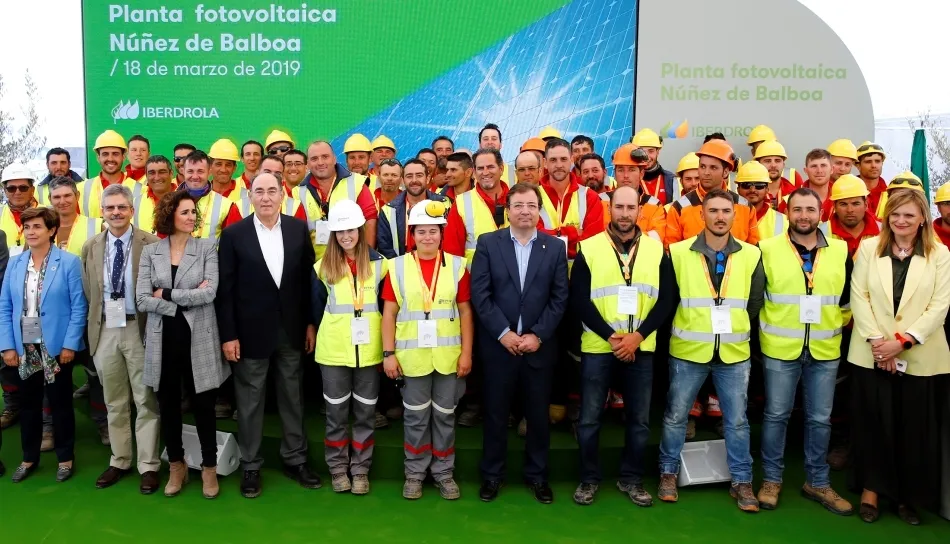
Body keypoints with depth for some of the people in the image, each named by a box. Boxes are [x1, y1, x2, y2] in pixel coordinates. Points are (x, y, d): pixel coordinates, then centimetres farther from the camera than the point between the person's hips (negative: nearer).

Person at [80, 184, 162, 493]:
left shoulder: (151, 244, -7)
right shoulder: (90, 248, 7)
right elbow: (88, 293, 11)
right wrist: (94, 327, 5)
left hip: (140, 329, -4)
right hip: (104, 331, 4)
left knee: (145, 400, 4)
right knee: (114, 402, 15)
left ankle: (148, 465, 14)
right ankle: (119, 461, 28)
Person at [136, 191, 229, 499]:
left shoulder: (207, 248, -1)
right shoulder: (150, 252, 3)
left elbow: (209, 293, -14)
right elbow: (142, 301, -5)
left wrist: (166, 294, -10)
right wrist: (187, 298, -13)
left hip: (198, 340, -2)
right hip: (163, 340, 2)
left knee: (203, 406, 7)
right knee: (168, 407, 13)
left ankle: (209, 467, 23)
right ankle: (176, 466, 30)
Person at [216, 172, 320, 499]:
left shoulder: (298, 229, 0)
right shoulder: (234, 234, -6)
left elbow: (307, 279, 5)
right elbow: (225, 289, -5)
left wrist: (310, 323, 3)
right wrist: (228, 335, -8)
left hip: (291, 329, 2)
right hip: (251, 331, -2)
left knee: (292, 397, 13)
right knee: (250, 402, 9)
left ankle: (295, 460, 27)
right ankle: (250, 466, 23)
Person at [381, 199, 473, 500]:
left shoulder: (457, 265, 0)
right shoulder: (398, 266, -1)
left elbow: (465, 312, 2)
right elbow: (389, 313, 0)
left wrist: (466, 352, -3)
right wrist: (388, 353, -5)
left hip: (448, 355, 1)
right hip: (412, 356, 0)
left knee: (445, 415, 11)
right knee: (415, 416, 10)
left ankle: (444, 472, 26)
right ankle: (414, 472, 25)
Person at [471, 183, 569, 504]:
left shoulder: (556, 247, 4)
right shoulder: (488, 243, 0)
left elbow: (560, 297, 0)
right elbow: (480, 294, -6)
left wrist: (537, 335, -9)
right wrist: (503, 333, -12)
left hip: (539, 345, 1)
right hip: (498, 344, -1)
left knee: (539, 414, 10)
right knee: (496, 413, 8)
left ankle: (537, 475, 26)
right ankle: (491, 474, 24)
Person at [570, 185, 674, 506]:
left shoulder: (657, 250, 4)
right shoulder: (589, 249, -2)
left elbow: (666, 300, 1)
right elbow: (579, 301, -6)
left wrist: (638, 335, -12)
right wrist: (610, 336, -14)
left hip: (641, 348, 2)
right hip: (597, 346, -2)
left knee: (639, 419, 10)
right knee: (589, 418, 5)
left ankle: (631, 479, 27)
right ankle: (589, 479, 22)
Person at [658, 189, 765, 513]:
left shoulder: (751, 255, 0)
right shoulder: (679, 252, -5)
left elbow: (755, 303, 10)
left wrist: (735, 329, 11)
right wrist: (688, 326, 6)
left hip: (735, 353, 1)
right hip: (688, 351, -1)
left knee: (737, 420, 10)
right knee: (676, 416, 10)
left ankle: (741, 481, 25)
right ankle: (668, 474, 27)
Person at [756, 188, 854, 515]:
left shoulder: (841, 251, 4)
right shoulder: (767, 249, -5)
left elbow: (848, 297, 14)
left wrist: (836, 324, 11)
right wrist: (772, 324, 4)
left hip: (825, 351, 3)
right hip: (780, 349, -2)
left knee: (820, 418, 11)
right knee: (776, 415, 6)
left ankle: (817, 482, 25)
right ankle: (772, 479, 20)